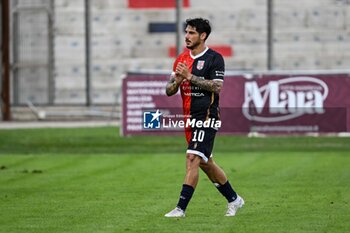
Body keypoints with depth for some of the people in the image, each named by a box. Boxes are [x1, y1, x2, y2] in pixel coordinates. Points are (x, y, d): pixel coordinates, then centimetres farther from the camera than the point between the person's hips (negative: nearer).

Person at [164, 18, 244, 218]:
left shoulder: (214, 58, -6)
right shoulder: (182, 59, 12)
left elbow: (217, 87, -17)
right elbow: (169, 91, 12)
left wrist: (190, 76, -20)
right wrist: (177, 81, -11)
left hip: (207, 116, -8)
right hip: (190, 117, 8)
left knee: (193, 158, -17)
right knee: (205, 163, 13)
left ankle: (181, 208, -19)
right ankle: (234, 199, 29)